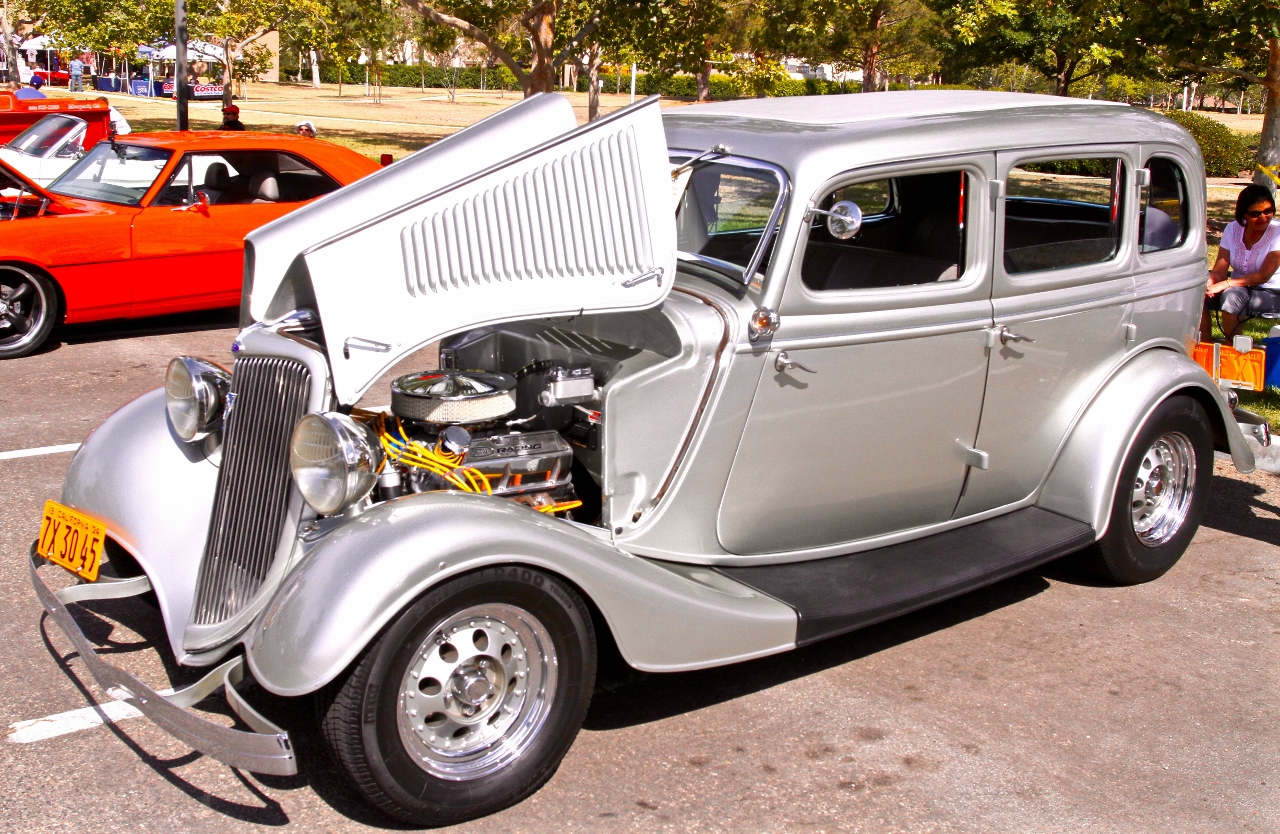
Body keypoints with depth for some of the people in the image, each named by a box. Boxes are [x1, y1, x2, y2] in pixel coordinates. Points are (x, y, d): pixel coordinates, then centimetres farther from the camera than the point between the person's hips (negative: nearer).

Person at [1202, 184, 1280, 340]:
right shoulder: (1232, 229, -1)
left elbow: (1264, 276, -21)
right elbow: (1219, 270, -5)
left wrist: (1226, 284, -32)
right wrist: (1210, 282, -30)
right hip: (1239, 287, 5)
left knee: (1232, 294, -34)